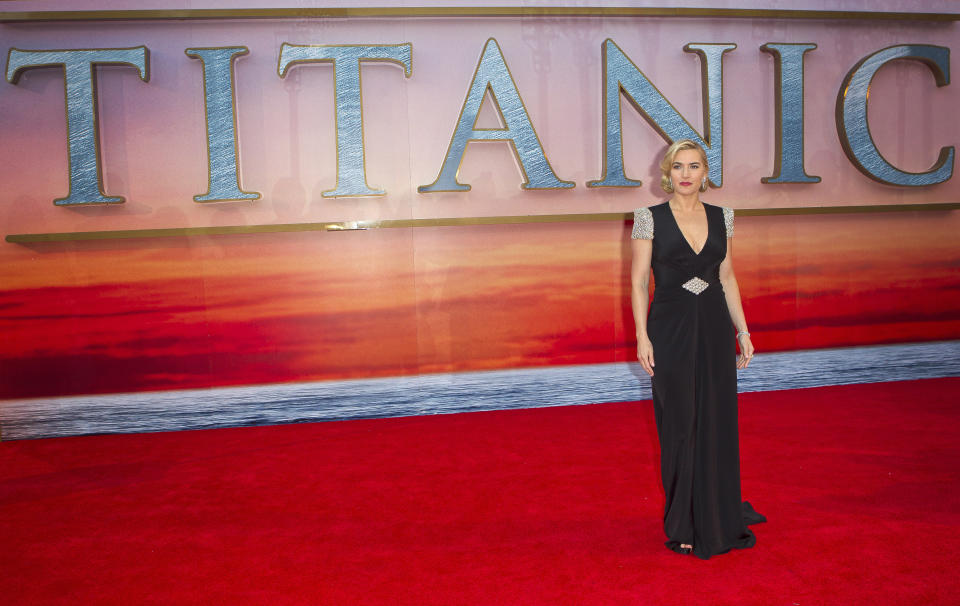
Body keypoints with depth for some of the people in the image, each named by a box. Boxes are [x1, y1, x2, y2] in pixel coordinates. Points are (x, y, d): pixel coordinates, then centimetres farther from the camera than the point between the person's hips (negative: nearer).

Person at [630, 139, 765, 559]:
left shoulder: (721, 217, 8)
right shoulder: (650, 218, -4)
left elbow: (727, 278, 12)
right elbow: (639, 281, -5)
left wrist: (743, 331, 8)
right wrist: (642, 336, -12)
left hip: (715, 328, 4)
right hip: (671, 329, -4)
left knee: (719, 422, 11)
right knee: (680, 426, 4)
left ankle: (721, 519, 31)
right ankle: (684, 526, 20)